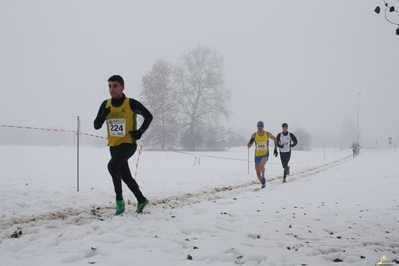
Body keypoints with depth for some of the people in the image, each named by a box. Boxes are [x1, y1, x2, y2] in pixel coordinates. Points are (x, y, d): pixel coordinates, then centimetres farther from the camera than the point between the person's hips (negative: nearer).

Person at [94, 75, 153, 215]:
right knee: (125, 175, 13)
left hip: (128, 143, -6)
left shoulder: (132, 103, -12)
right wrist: (103, 115, -20)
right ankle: (141, 200, 31)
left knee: (113, 165, -29)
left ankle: (119, 200, -13)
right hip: (113, 145, 6)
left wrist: (140, 131, -12)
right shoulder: (105, 104, 0)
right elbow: (96, 126, 0)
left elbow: (148, 116, 0)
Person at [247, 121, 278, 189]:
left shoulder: (267, 134, -7)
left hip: (265, 154, -2)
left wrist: (275, 149, 6)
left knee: (261, 165, -32)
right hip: (257, 155, 2)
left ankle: (263, 177, -9)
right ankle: (263, 184, 27)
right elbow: (248, 146, -6)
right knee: (258, 172, 5)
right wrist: (250, 142, -28)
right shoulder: (254, 135, -7)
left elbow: (275, 139, 12)